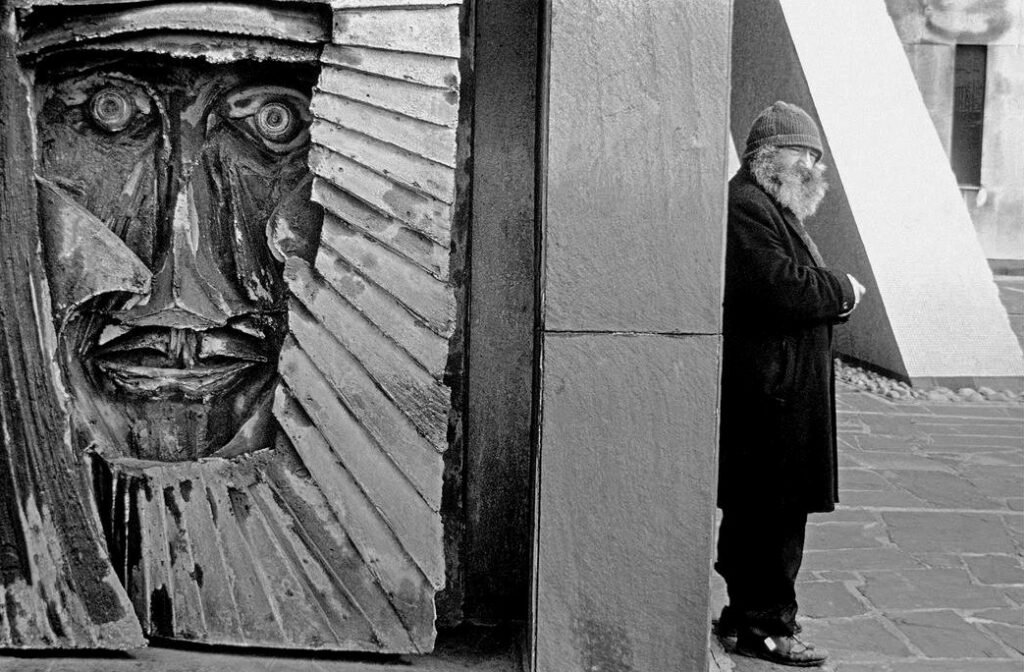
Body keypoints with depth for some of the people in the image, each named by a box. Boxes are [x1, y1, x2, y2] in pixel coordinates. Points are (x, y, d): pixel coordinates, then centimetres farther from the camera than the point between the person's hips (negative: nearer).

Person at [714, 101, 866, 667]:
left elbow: (801, 283, 24)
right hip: (770, 391, -11)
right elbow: (780, 285, -25)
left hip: (780, 389, 11)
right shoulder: (745, 208, -15)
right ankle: (764, 626, 7)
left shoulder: (770, 208, 20)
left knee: (757, 511, 16)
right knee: (774, 511, -3)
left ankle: (746, 614, 27)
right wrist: (841, 289, -10)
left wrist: (835, 294, 5)